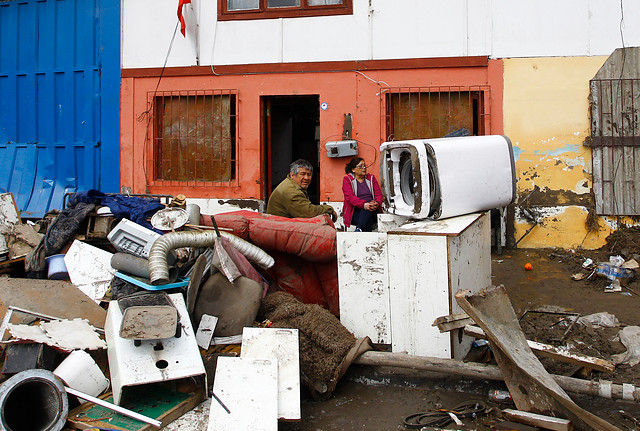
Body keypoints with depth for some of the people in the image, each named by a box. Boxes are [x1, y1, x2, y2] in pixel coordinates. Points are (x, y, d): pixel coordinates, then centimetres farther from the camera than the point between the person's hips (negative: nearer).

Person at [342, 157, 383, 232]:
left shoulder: (371, 178, 19)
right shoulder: (347, 179, 7)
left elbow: (378, 194, 8)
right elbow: (349, 197, -8)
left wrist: (377, 203, -18)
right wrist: (364, 204, -27)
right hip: (354, 213, -2)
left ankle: (359, 230, -47)